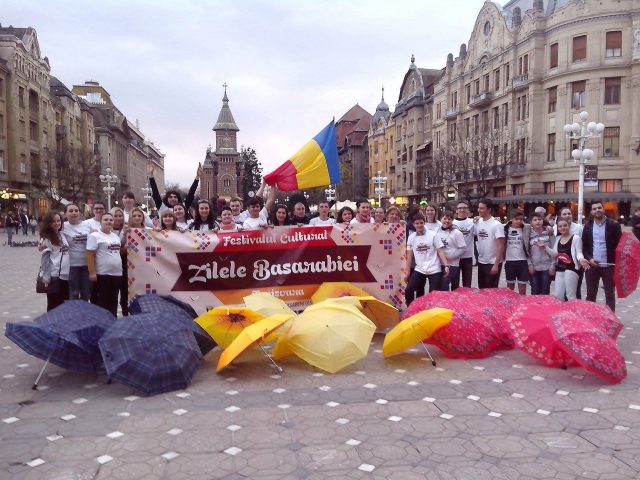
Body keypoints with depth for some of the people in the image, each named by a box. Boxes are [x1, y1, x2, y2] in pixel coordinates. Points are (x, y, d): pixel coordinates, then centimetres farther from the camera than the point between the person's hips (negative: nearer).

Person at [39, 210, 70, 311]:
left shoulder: (62, 235, 13)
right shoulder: (46, 238, -5)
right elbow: (45, 258, -9)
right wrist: (46, 276, -13)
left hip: (66, 275, 6)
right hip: (54, 276, -6)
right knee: (54, 304, 2)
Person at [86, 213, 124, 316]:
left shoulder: (116, 236, 14)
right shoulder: (95, 236, -7)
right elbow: (90, 255, -13)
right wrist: (92, 272, -19)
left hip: (117, 273, 7)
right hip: (102, 274, -7)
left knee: (113, 301, 13)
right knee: (102, 301, 0)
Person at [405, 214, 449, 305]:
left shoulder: (433, 235, -2)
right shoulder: (411, 237, 6)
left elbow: (440, 251, -3)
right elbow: (409, 256, 10)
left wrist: (446, 265, -15)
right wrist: (408, 271, 7)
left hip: (434, 270, -2)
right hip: (419, 269, 2)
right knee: (408, 290, -8)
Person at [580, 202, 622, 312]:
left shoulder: (614, 225, -3)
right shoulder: (588, 227, 6)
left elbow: (619, 244, -4)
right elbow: (584, 246, 9)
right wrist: (589, 259, -8)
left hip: (609, 266, -3)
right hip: (592, 265, 3)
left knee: (610, 295, 7)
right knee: (590, 295, 10)